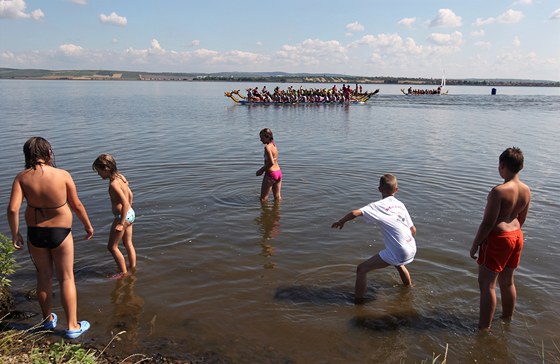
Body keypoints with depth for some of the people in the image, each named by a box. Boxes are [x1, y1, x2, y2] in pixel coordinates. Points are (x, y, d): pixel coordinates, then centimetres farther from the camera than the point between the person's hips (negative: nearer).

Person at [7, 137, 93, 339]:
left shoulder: (22, 177, -10)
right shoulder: (63, 175, -15)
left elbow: (13, 209, -16)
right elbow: (76, 205, -7)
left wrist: (15, 234, -1)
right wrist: (88, 225, 8)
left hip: (35, 233, 3)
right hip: (60, 232, -2)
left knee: (43, 276, 21)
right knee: (66, 278, 10)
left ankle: (48, 319, 38)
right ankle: (72, 326, 16)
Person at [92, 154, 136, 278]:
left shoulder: (113, 184, -23)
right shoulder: (121, 177, 4)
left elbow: (125, 203, -27)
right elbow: (130, 194, 13)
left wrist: (121, 223, -24)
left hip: (122, 216, -9)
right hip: (130, 213, 9)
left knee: (112, 246, 6)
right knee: (128, 243, 21)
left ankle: (123, 271, 15)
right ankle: (133, 266, 32)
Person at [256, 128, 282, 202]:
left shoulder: (267, 147, -16)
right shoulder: (274, 145, 10)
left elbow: (271, 162, -23)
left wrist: (261, 169, -11)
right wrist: (263, 169, 13)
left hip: (270, 174, -9)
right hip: (279, 172, 9)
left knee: (263, 199, 3)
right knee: (277, 197, 16)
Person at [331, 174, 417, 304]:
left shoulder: (378, 206, -8)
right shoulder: (400, 204, 11)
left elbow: (355, 213, -22)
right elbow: (413, 229, 13)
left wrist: (341, 221, -3)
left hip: (397, 253, -7)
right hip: (412, 249, 7)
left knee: (362, 269, 0)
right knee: (398, 263, 41)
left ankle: (358, 302, 4)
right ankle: (409, 288, 63)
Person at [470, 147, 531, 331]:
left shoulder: (499, 191, -25)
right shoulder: (526, 190, 0)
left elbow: (488, 223, -21)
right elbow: (521, 219, 12)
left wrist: (474, 245, -11)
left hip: (498, 239, -8)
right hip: (516, 236, 8)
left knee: (486, 283, 3)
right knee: (507, 281, 23)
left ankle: (484, 327, 11)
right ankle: (507, 318, 40)